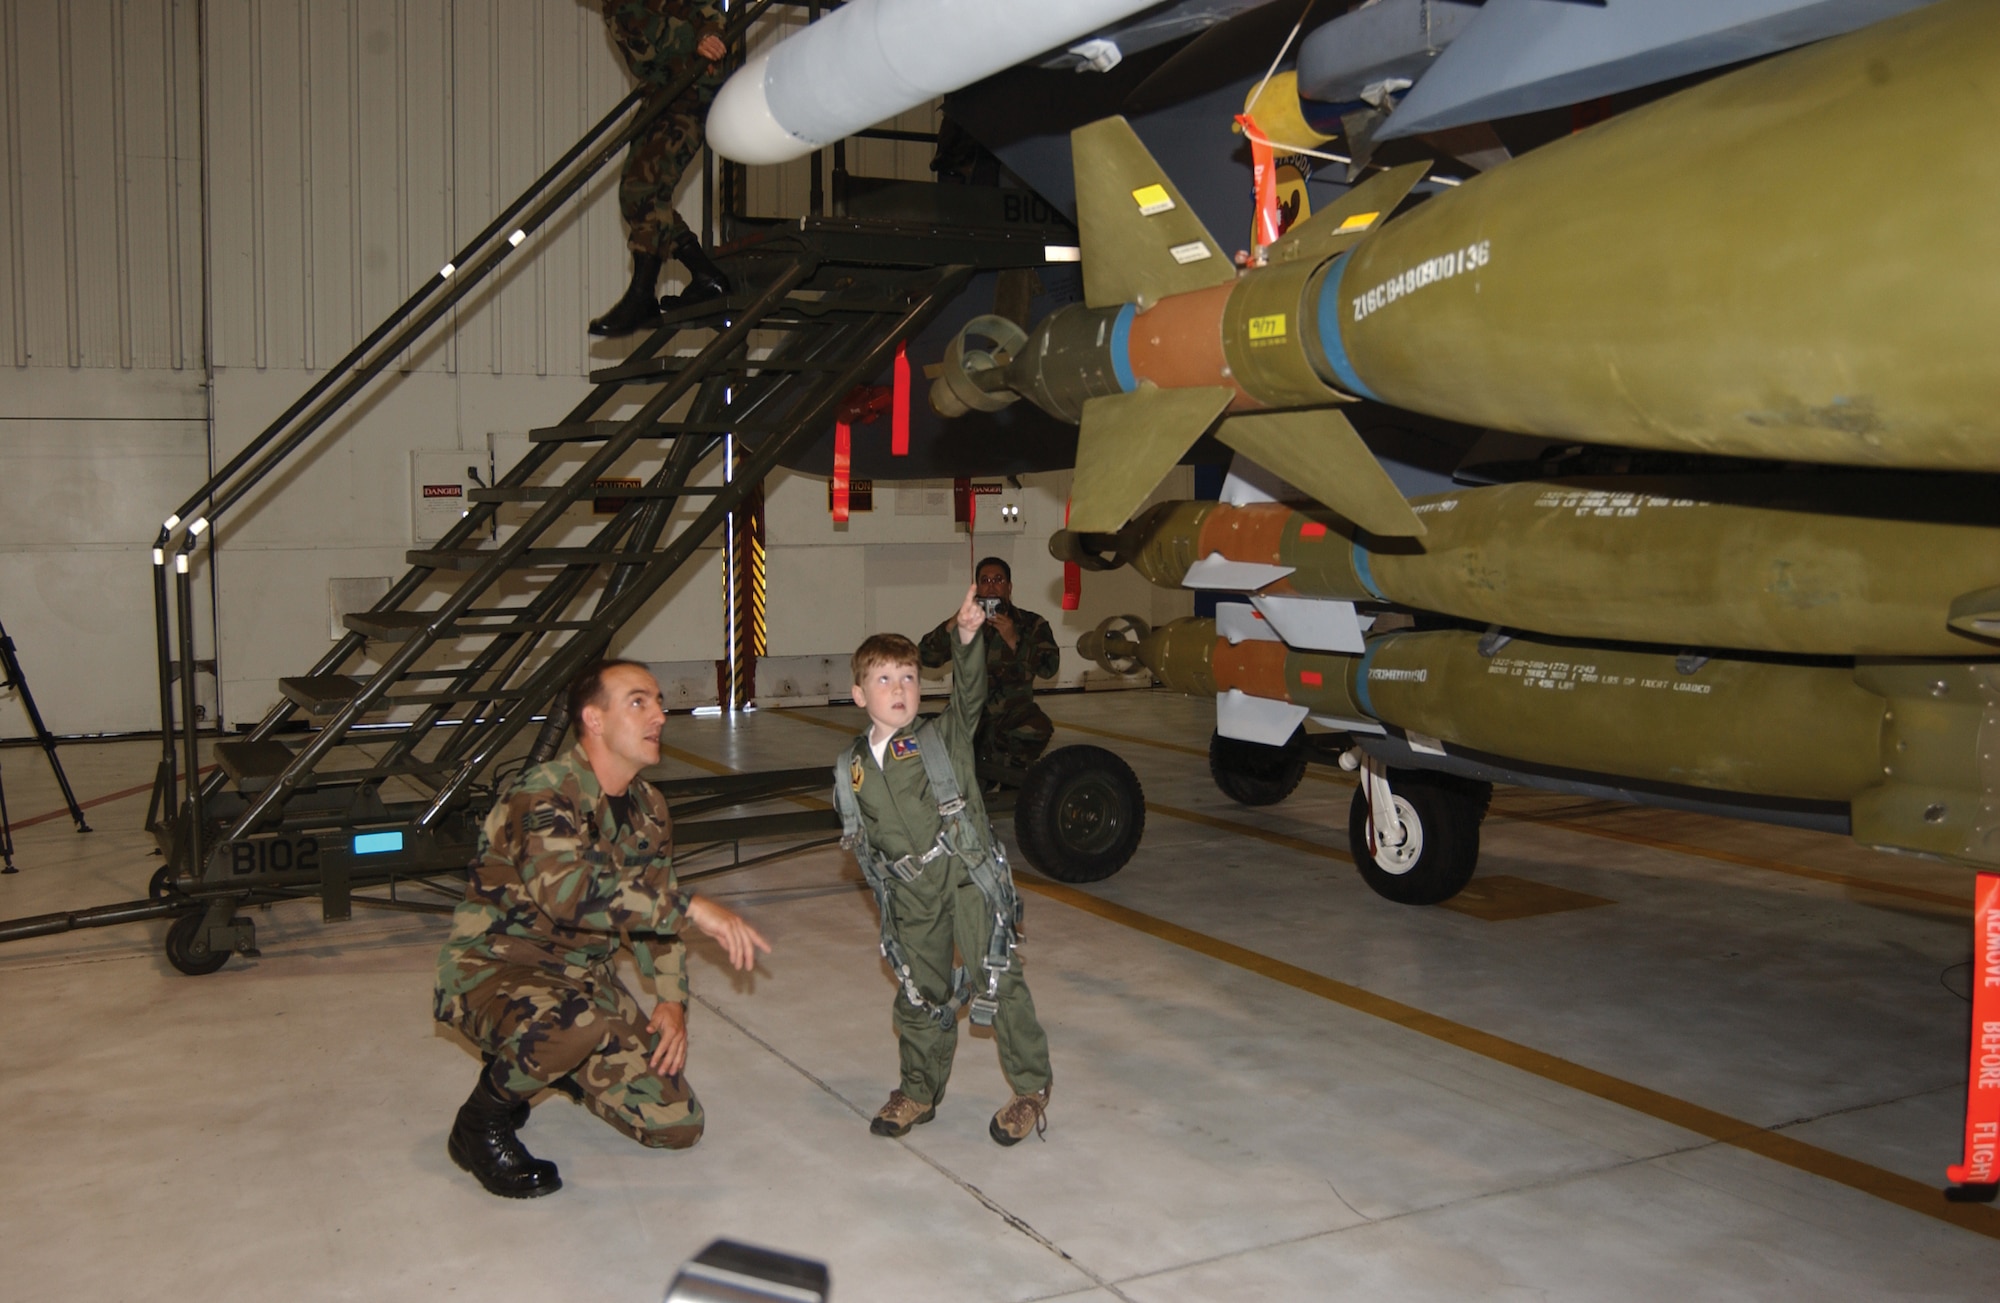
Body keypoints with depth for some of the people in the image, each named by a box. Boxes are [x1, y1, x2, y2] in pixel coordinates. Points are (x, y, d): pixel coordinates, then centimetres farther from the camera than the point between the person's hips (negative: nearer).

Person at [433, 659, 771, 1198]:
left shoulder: (647, 808, 4)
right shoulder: (544, 794, -22)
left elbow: (654, 908, 16)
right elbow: (567, 891, -40)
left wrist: (672, 1000, 4)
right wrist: (691, 906, -39)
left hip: (584, 976, 7)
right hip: (493, 969, -7)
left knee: (677, 1124, -1)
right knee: (580, 1018, -41)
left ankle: (539, 1060, 20)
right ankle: (481, 1123, -11)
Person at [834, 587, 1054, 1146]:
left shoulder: (943, 739, -6)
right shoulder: (851, 769, 4)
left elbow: (969, 695, -24)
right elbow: (861, 841, 14)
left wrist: (966, 638, -40)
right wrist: (883, 887, 12)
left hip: (968, 877, -4)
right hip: (910, 895, 4)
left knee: (997, 982, -3)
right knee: (919, 994, 14)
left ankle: (1031, 1089, 12)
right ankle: (919, 1090, 32)